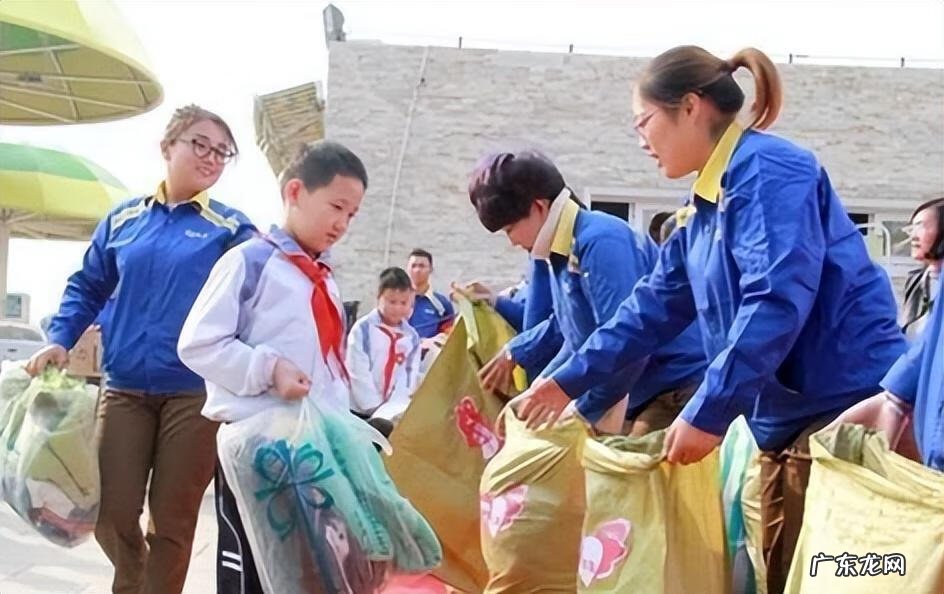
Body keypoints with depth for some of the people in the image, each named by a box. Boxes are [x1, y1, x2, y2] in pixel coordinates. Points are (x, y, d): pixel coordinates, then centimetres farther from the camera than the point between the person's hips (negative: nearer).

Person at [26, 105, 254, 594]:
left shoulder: (230, 228, 3)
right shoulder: (123, 219, 9)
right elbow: (88, 287, 16)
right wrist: (59, 340, 2)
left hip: (195, 393, -2)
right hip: (124, 389, 2)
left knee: (172, 520, 4)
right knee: (111, 514, 3)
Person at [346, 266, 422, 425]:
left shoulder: (412, 336, 3)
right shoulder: (362, 329, -9)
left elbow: (410, 375, 0)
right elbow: (358, 372, -12)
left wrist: (394, 408, -14)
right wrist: (375, 407, -14)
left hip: (395, 411, 3)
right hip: (363, 410, -3)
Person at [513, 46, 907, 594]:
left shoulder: (766, 169, -13)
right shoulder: (701, 208, 15)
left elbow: (777, 301, -23)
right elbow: (653, 310, 21)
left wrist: (708, 412, -22)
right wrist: (569, 381, 22)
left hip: (847, 409, -9)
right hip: (788, 419, 9)